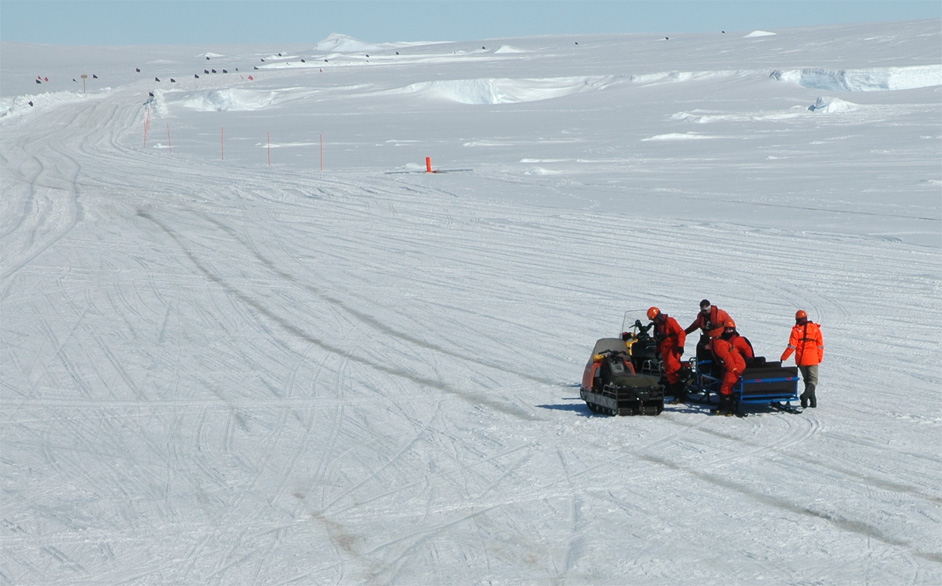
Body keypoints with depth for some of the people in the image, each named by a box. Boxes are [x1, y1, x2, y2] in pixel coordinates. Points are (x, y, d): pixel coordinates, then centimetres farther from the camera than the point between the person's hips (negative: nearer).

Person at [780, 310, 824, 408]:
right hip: (812, 359, 0)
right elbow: (820, 346, 5)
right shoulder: (815, 329, 4)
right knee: (813, 379, 0)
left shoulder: (796, 330, -4)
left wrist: (783, 357, -3)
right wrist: (820, 358, 14)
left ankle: (813, 400, 12)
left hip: (801, 359, 0)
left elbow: (792, 346, -10)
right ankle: (806, 394, -28)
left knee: (807, 379, 15)